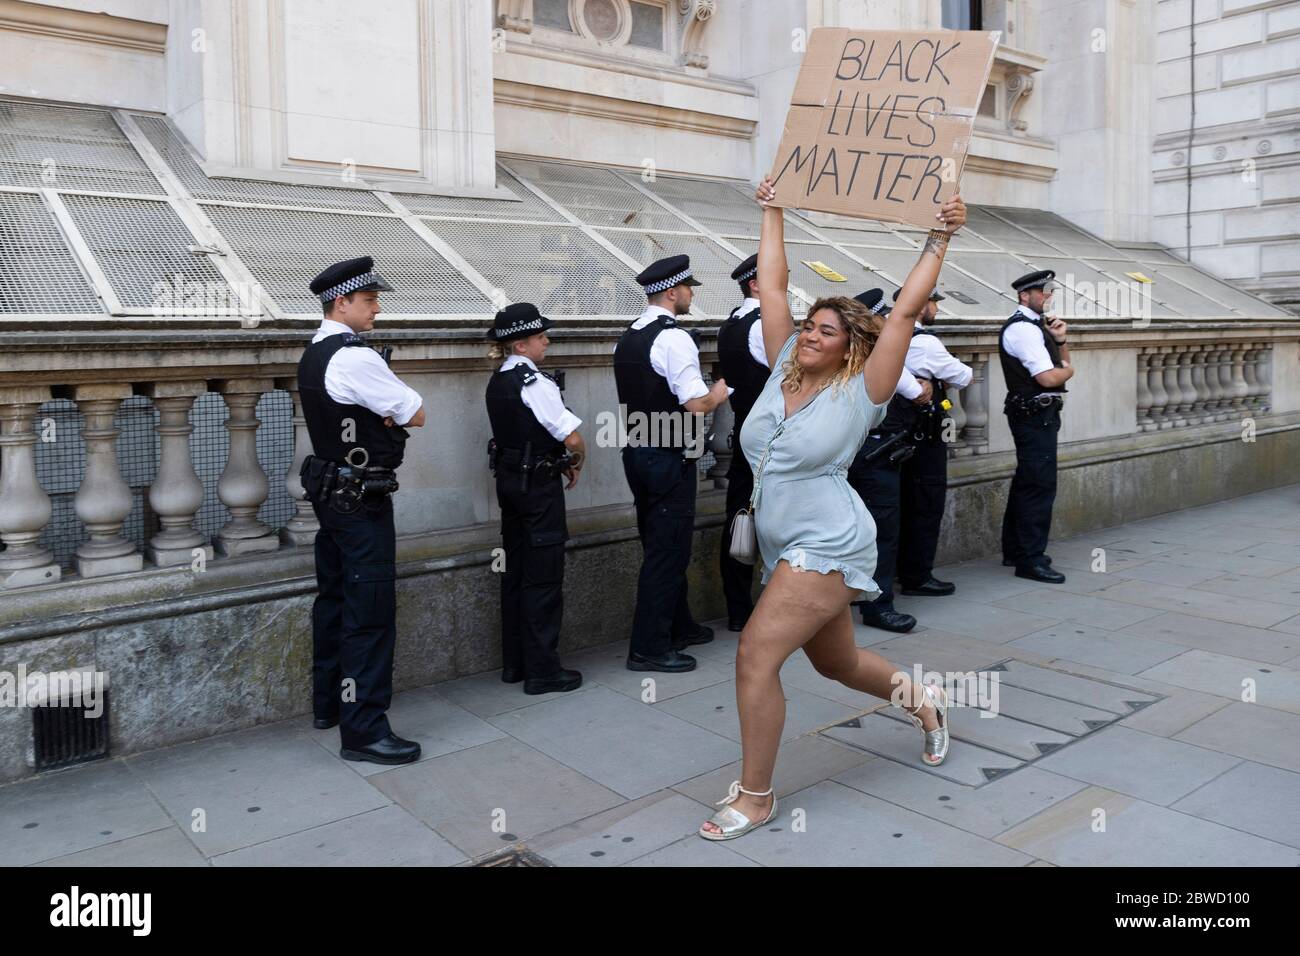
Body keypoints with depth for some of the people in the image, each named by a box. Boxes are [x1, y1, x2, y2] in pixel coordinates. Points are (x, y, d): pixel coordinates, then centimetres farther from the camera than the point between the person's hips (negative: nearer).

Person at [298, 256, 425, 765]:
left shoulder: (313, 355, 12)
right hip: (362, 499, -10)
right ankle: (363, 729, -1)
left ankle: (328, 704, 31)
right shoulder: (355, 357, -19)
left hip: (329, 490, 10)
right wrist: (397, 412, 4)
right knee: (371, 610, -6)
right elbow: (417, 414, -12)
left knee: (334, 598, 18)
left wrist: (385, 413, -4)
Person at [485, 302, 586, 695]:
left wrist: (560, 461, 6)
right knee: (544, 577, -1)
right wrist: (576, 464, 0)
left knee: (515, 571, 14)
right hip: (538, 484, -9)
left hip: (509, 480, 9)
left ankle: (514, 663, 24)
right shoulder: (535, 383, -18)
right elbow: (573, 438, -20)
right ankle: (542, 670, 5)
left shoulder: (498, 381, 9)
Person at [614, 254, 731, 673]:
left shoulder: (627, 338, 12)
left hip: (636, 450, 9)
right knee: (667, 549, -1)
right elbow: (696, 404, -21)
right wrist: (718, 393, -1)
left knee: (660, 544, 19)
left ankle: (678, 627, 34)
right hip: (669, 457, -9)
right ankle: (648, 648, 5)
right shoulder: (674, 338, -16)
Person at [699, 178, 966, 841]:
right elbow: (771, 286, 6)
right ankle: (923, 700, 49)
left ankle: (754, 797, 0)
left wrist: (940, 238, -10)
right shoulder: (784, 370, 5)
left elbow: (905, 310, -12)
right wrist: (772, 211, 10)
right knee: (836, 663, 21)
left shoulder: (860, 392, -9)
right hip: (786, 549, 7)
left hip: (827, 547, -7)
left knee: (755, 655, -15)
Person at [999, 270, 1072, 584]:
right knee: (1040, 484, -9)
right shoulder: (1022, 329, -16)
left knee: (1027, 481, 15)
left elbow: (1063, 363, 21)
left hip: (1038, 415, 11)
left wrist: (1060, 340, 3)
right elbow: (1049, 377, -21)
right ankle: (1030, 560, -4)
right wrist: (1068, 369, -1)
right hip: (1035, 414, -11)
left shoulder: (1036, 325, 16)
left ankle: (1014, 551, 25)